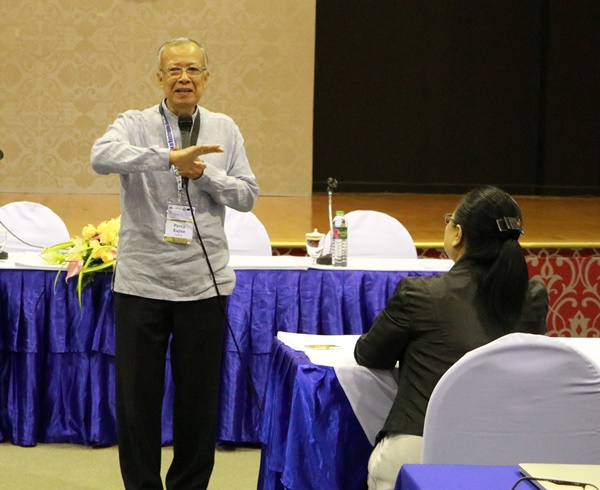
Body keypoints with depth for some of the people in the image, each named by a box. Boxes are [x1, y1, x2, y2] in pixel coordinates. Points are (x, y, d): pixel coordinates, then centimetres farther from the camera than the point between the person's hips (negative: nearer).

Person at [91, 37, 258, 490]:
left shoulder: (224, 130, 8)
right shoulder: (136, 125, -1)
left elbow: (247, 196, 6)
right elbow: (102, 156, -23)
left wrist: (204, 173, -11)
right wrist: (170, 156, -32)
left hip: (203, 282, 2)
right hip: (141, 280, -2)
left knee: (200, 395, 8)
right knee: (138, 393, 4)